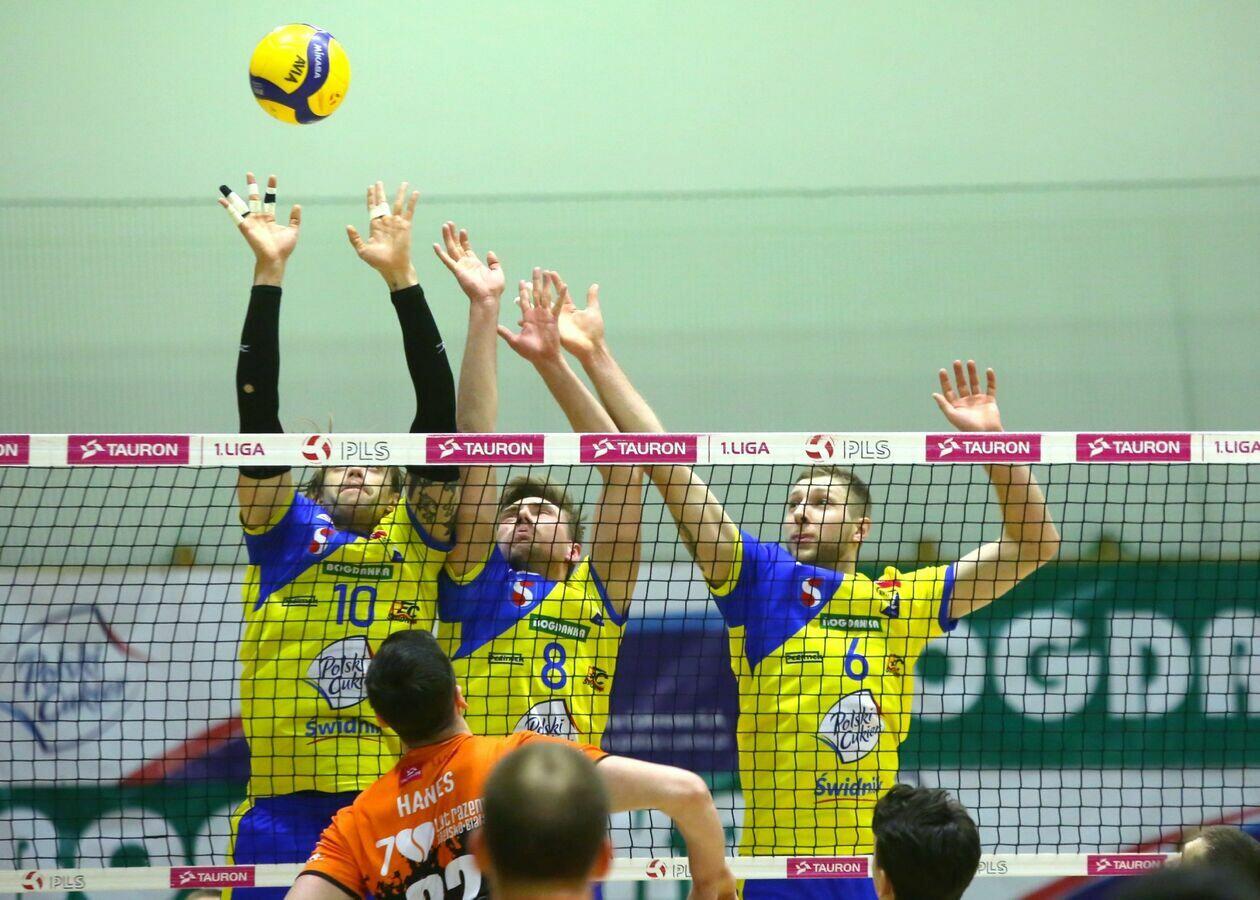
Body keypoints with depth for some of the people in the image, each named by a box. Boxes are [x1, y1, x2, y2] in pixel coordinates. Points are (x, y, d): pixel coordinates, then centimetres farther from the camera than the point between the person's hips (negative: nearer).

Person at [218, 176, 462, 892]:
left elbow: (439, 410, 5)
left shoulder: (418, 537, 11)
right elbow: (259, 410, 5)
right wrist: (268, 274, -1)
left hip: (396, 814, 0)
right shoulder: (284, 530, 12)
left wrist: (402, 277, -1)